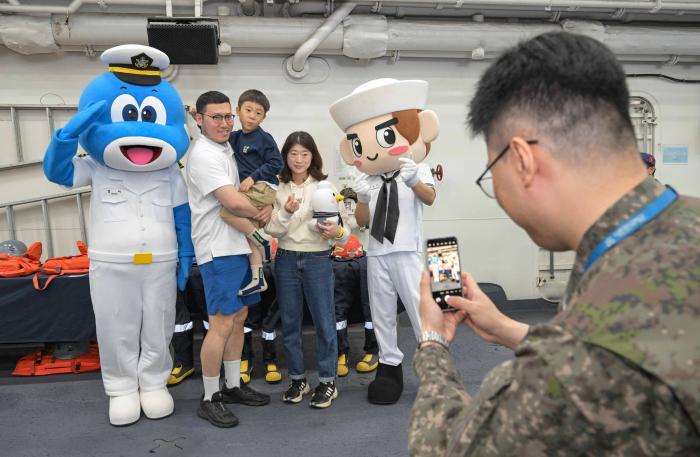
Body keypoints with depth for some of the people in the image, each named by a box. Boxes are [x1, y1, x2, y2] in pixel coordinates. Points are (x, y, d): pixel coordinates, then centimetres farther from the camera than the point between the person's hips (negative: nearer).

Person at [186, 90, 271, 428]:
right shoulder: (204, 154, -14)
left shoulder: (225, 151, 16)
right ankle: (209, 399, 8)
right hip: (218, 250, -9)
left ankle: (232, 386, 26)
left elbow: (240, 196, 23)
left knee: (239, 318, 14)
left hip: (238, 245, 10)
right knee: (222, 324, -6)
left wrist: (264, 205, 1)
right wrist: (259, 212, -4)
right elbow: (233, 202, -24)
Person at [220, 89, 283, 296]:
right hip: (251, 191, 8)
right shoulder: (236, 137, 13)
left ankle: (262, 241, -10)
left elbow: (276, 164, -10)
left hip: (264, 187, -8)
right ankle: (258, 279, 18)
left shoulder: (264, 138, -6)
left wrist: (253, 177, -16)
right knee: (250, 235, 10)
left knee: (227, 210, -26)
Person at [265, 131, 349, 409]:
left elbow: (343, 229, -3)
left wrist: (338, 232, -26)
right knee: (290, 323, 11)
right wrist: (286, 213, -21)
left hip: (318, 260, -2)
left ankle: (327, 382, 19)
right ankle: (297, 379, 28)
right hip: (286, 260, 3)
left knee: (324, 321, 4)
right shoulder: (277, 188, 1)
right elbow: (272, 230, -3)